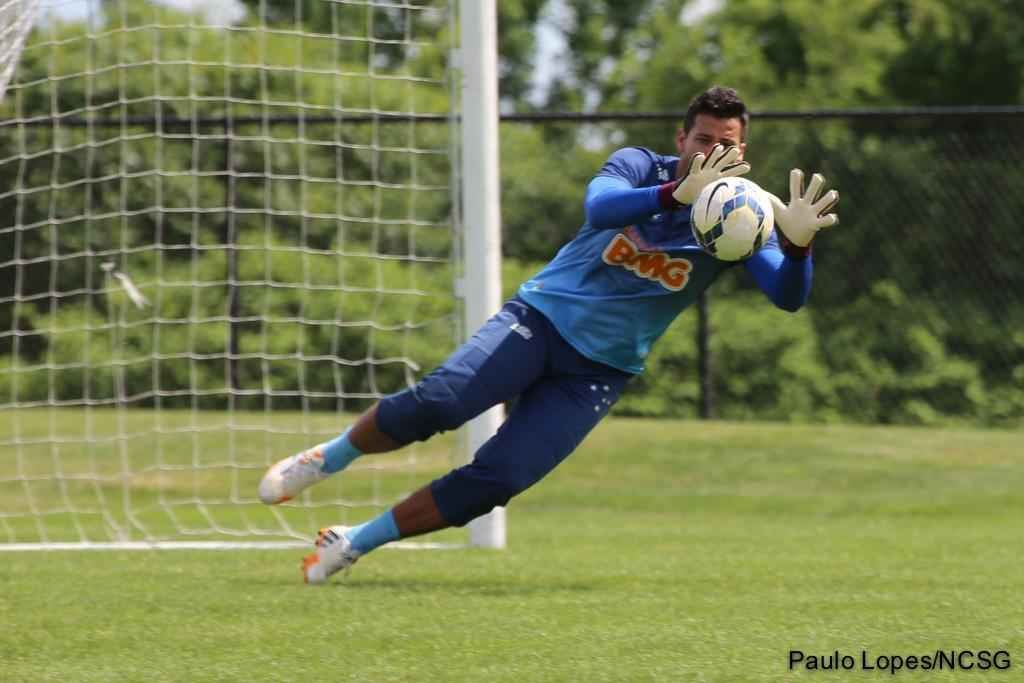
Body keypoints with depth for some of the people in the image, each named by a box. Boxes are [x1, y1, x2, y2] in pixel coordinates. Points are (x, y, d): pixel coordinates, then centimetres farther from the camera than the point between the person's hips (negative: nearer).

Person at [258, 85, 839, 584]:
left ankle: (353, 545, 1)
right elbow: (599, 207, -28)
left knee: (497, 481, -15)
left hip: (599, 369, 1)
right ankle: (323, 462, 1)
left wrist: (798, 243, -40)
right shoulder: (640, 167, -6)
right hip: (542, 317, -1)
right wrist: (679, 193, -45)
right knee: (437, 402, -25)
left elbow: (788, 297, -18)